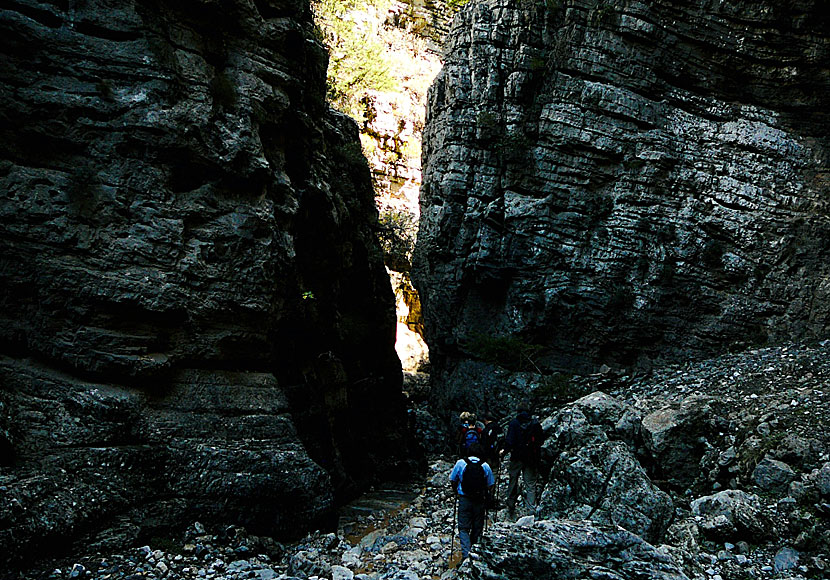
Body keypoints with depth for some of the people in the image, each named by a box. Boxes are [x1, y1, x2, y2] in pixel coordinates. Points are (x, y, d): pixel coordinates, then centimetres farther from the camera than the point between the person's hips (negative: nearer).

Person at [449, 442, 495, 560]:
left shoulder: (460, 463, -6)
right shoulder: (485, 466, -5)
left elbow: (453, 481, 2)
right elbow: (490, 485, 0)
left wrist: (456, 492, 19)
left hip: (464, 499, -1)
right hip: (479, 501, 1)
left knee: (463, 528, 5)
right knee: (477, 527, 16)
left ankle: (466, 554, -9)